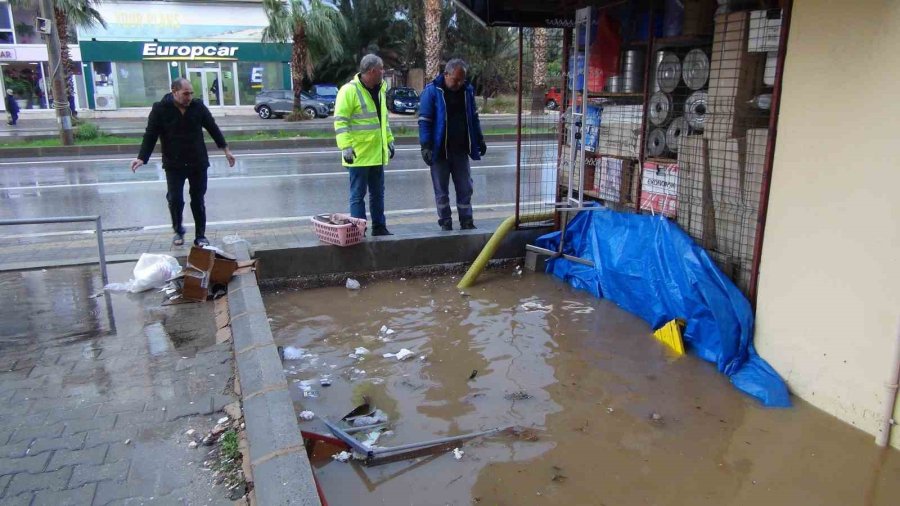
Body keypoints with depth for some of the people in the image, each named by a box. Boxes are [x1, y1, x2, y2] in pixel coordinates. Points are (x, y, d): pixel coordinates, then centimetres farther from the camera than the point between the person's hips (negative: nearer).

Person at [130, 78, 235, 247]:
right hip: (174, 164, -1)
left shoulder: (198, 106, -4)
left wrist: (226, 150, 7)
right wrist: (142, 158, -18)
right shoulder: (160, 109, -9)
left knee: (198, 200, 7)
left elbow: (213, 129, 6)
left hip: (198, 163, 1)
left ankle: (200, 236, 17)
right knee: (175, 199, -1)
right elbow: (150, 135, -7)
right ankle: (178, 231, 23)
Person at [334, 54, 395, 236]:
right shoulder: (349, 90, -13)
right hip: (359, 154, -8)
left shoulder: (379, 90, 12)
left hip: (378, 153, 8)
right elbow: (340, 120, -17)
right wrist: (346, 146, -23)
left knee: (378, 193, 14)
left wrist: (389, 140, 19)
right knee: (358, 195, 0)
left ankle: (379, 227, 24)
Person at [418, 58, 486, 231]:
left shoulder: (467, 90, 5)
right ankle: (445, 224, 17)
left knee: (465, 189, 8)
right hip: (440, 151, -4)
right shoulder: (432, 91, -9)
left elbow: (473, 117, 16)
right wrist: (426, 147, -16)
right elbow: (424, 121, -10)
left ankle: (467, 223, 18)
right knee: (441, 191, 6)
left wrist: (479, 140, 15)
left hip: (461, 150, 4)